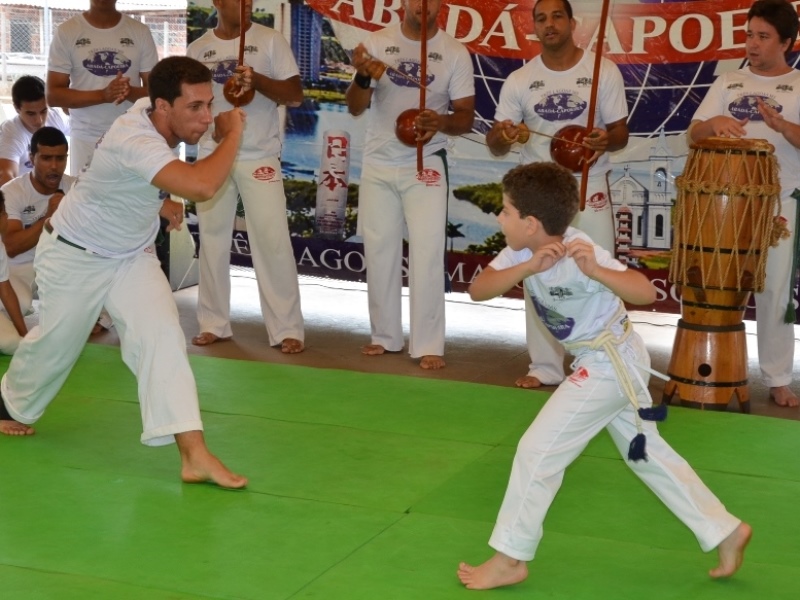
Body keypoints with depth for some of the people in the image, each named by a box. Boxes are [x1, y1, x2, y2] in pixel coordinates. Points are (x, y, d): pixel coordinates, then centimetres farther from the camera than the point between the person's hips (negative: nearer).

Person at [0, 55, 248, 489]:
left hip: (132, 254, 6)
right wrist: (233, 133, -40)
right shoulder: (135, 141, -39)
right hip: (75, 255, -6)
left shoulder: (155, 115, -12)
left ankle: (194, 454, -20)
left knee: (162, 335, -14)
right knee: (56, 343, 15)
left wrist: (159, 199, 4)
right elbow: (202, 187, -55)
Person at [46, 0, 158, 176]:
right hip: (86, 139, -1)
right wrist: (103, 95, -18)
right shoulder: (67, 32, 0)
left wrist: (130, 92, -18)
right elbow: (53, 95, -4)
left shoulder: (140, 31, 4)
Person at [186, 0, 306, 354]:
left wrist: (257, 80, -20)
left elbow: (295, 95, -5)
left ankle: (287, 329, 0)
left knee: (273, 242, -6)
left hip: (260, 158, -3)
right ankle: (214, 324, 19)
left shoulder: (270, 41, 0)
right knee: (212, 242, 8)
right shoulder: (198, 49, 8)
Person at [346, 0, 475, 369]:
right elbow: (354, 108, -4)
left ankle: (429, 345, 0)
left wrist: (442, 122, -24)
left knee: (427, 253, -6)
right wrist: (363, 77, -25)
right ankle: (385, 336, 22)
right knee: (379, 251, 9)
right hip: (378, 164, 2)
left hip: (426, 165, -2)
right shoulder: (377, 42, -3)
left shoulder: (455, 53, -5)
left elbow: (466, 117, -2)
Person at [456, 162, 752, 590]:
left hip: (611, 364, -9)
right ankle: (724, 531, 30)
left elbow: (646, 292, -31)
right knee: (646, 454, 19)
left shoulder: (580, 254, -27)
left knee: (538, 450, -7)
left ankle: (510, 559, 5)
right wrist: (527, 268, -28)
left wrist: (595, 271, -46)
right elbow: (478, 290, -14)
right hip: (612, 362, 9)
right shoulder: (523, 251, -4)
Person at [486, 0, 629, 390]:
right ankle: (546, 367, 20)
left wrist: (606, 140, -26)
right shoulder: (519, 80, 0)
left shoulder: (604, 71, -5)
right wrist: (504, 135, -25)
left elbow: (621, 131, -2)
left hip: (589, 189, -3)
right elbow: (494, 145, -1)